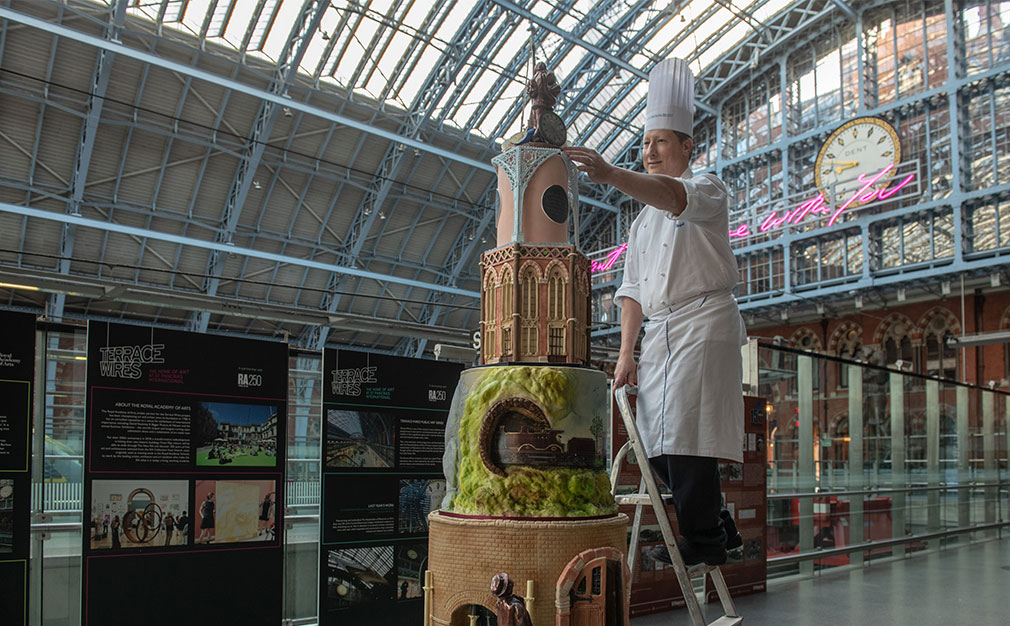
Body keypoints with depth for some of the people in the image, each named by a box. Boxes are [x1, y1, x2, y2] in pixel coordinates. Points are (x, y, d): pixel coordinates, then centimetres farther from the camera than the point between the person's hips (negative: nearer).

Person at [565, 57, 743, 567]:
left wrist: (610, 175, -41)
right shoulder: (644, 220, 24)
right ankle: (718, 526, 18)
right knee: (654, 438, 4)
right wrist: (627, 352, 7)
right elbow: (633, 289, 17)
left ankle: (702, 539, -3)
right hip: (658, 332, 7)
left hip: (704, 320, -7)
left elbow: (674, 195, -24)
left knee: (685, 430, -14)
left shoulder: (708, 190, 2)